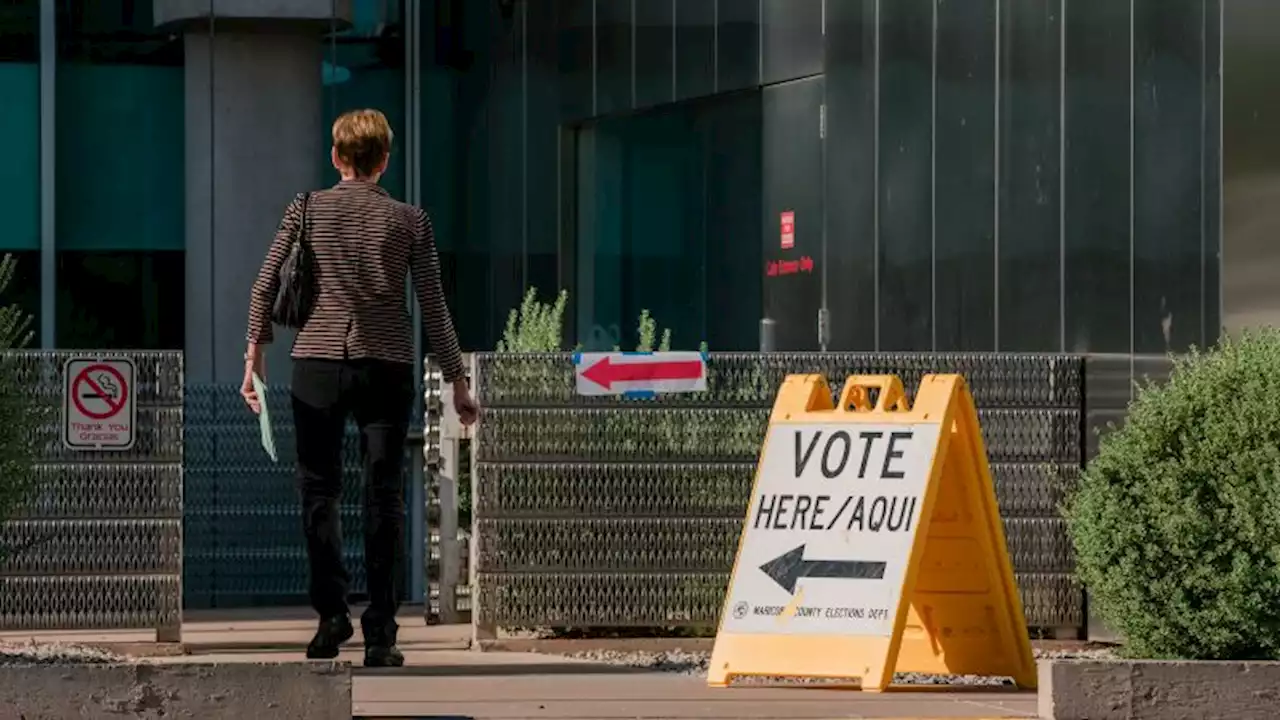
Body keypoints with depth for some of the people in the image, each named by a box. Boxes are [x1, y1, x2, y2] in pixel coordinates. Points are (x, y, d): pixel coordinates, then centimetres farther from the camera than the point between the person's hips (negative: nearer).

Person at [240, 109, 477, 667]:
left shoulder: (308, 209, 5)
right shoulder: (409, 221, 6)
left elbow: (266, 285, 1)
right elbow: (433, 306, 6)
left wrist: (255, 353, 8)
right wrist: (457, 380, 12)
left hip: (318, 360, 0)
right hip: (387, 366, 0)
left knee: (318, 486, 10)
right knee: (383, 495, 2)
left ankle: (332, 610, -4)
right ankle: (380, 635, -2)